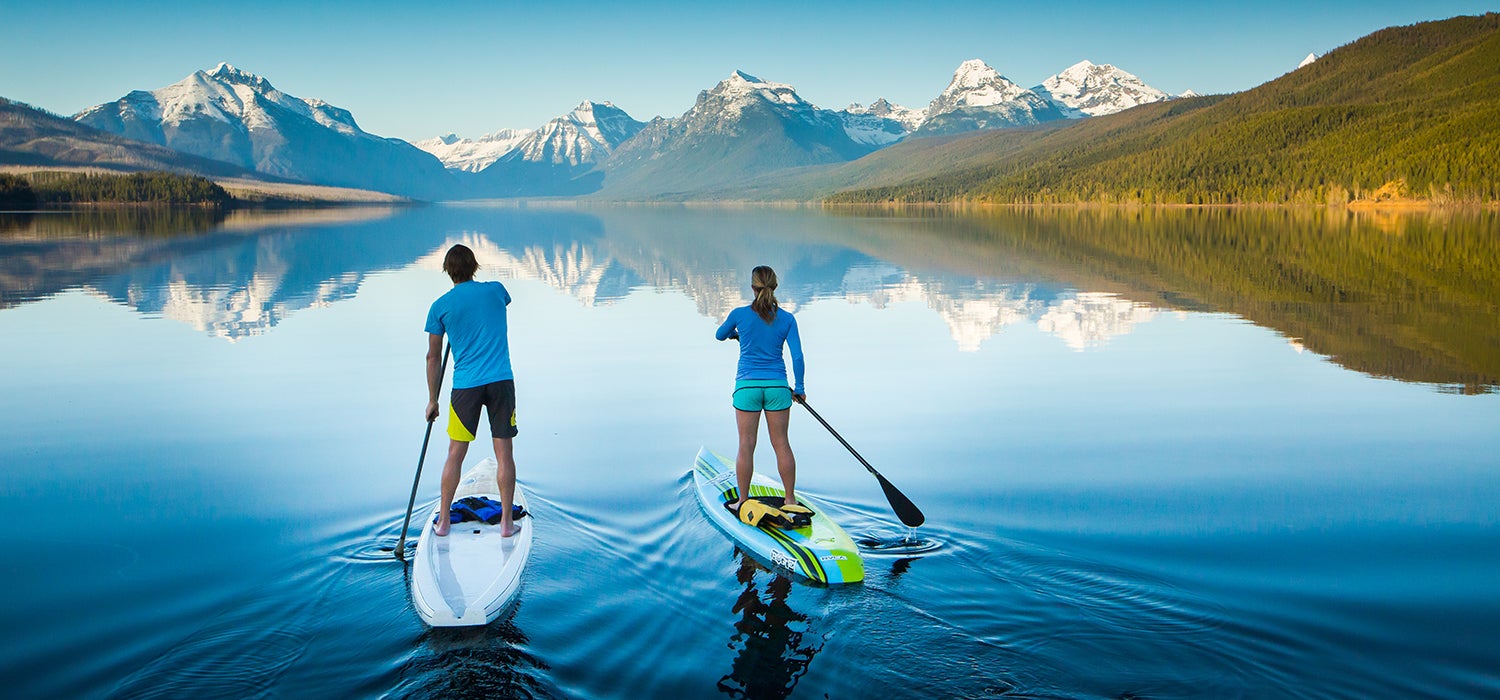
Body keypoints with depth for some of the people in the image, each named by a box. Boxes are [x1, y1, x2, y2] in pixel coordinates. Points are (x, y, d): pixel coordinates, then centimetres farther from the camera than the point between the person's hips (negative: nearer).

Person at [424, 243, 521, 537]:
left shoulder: (440, 306, 2)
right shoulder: (495, 290, 6)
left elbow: (433, 357, 6)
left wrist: (432, 400, 14)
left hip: (465, 386, 0)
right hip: (501, 381, 1)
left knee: (455, 454, 10)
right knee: (504, 453, 4)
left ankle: (443, 522, 17)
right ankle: (507, 522, 8)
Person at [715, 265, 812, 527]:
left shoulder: (740, 314, -5)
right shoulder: (786, 318, -2)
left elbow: (720, 335, 15)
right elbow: (797, 356, -4)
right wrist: (799, 387, 8)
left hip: (747, 385, -1)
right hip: (777, 386, 1)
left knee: (746, 446, 5)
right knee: (781, 444, 9)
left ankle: (743, 503, 12)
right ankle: (790, 500, 15)